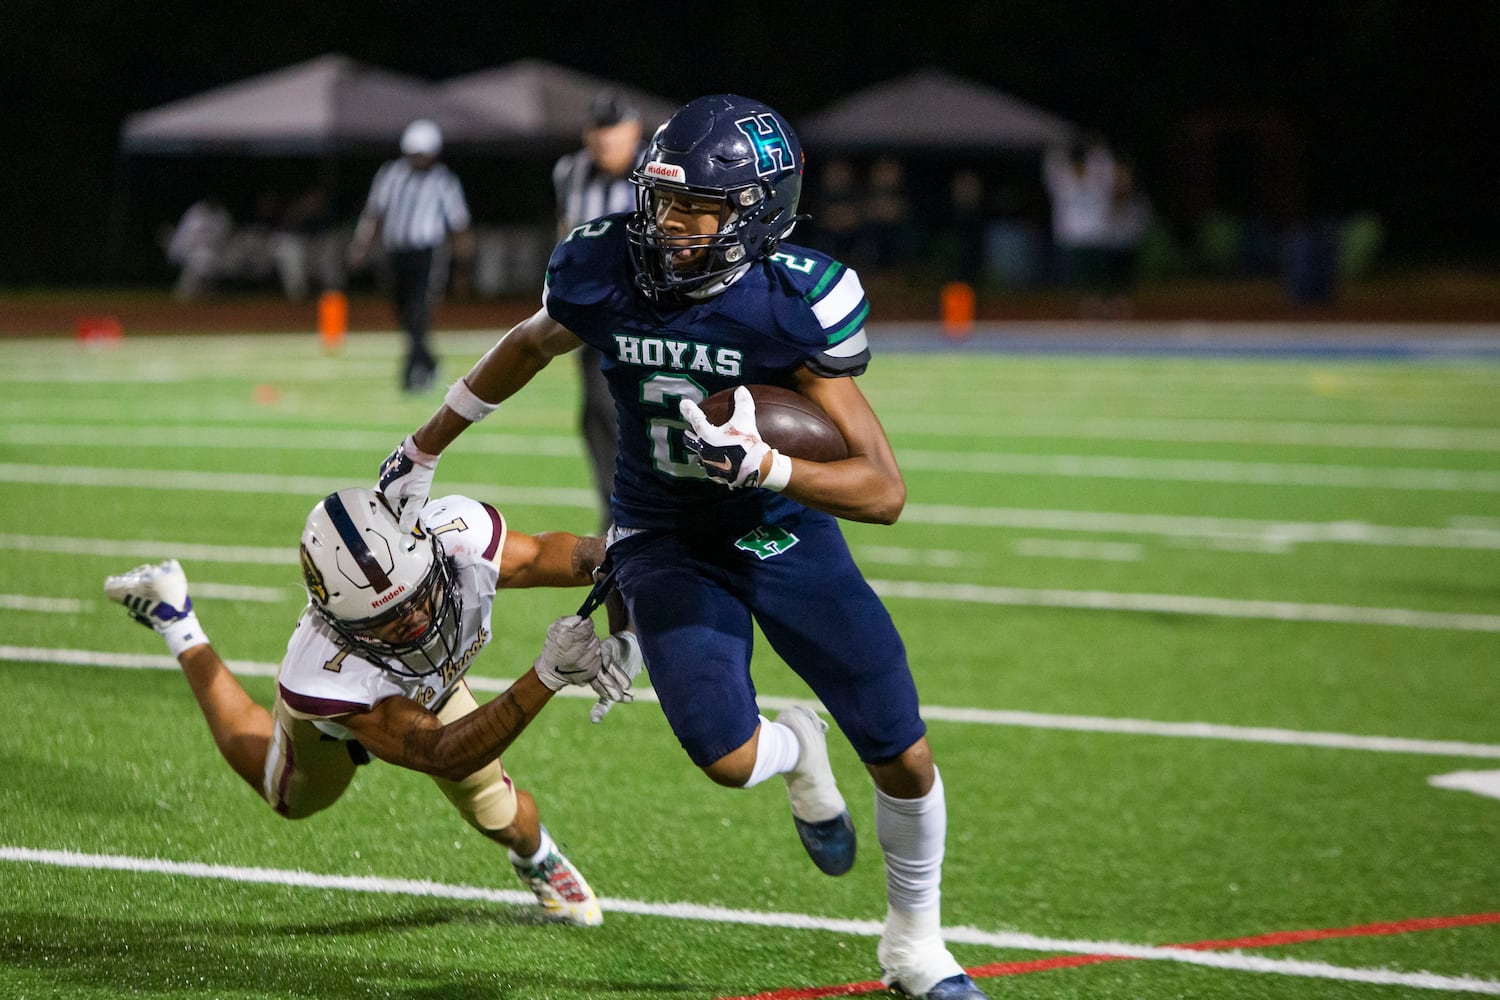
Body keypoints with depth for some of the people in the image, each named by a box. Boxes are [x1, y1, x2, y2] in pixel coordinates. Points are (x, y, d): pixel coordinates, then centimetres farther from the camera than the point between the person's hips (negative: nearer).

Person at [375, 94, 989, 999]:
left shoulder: (796, 304, -26)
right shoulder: (603, 271, -18)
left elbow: (884, 491, -27)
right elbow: (529, 346, 8)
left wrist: (757, 465, -42)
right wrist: (424, 449, 16)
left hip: (785, 534, -1)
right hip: (668, 543, 1)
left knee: (904, 757, 0)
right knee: (727, 755, -21)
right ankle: (796, 750, 20)